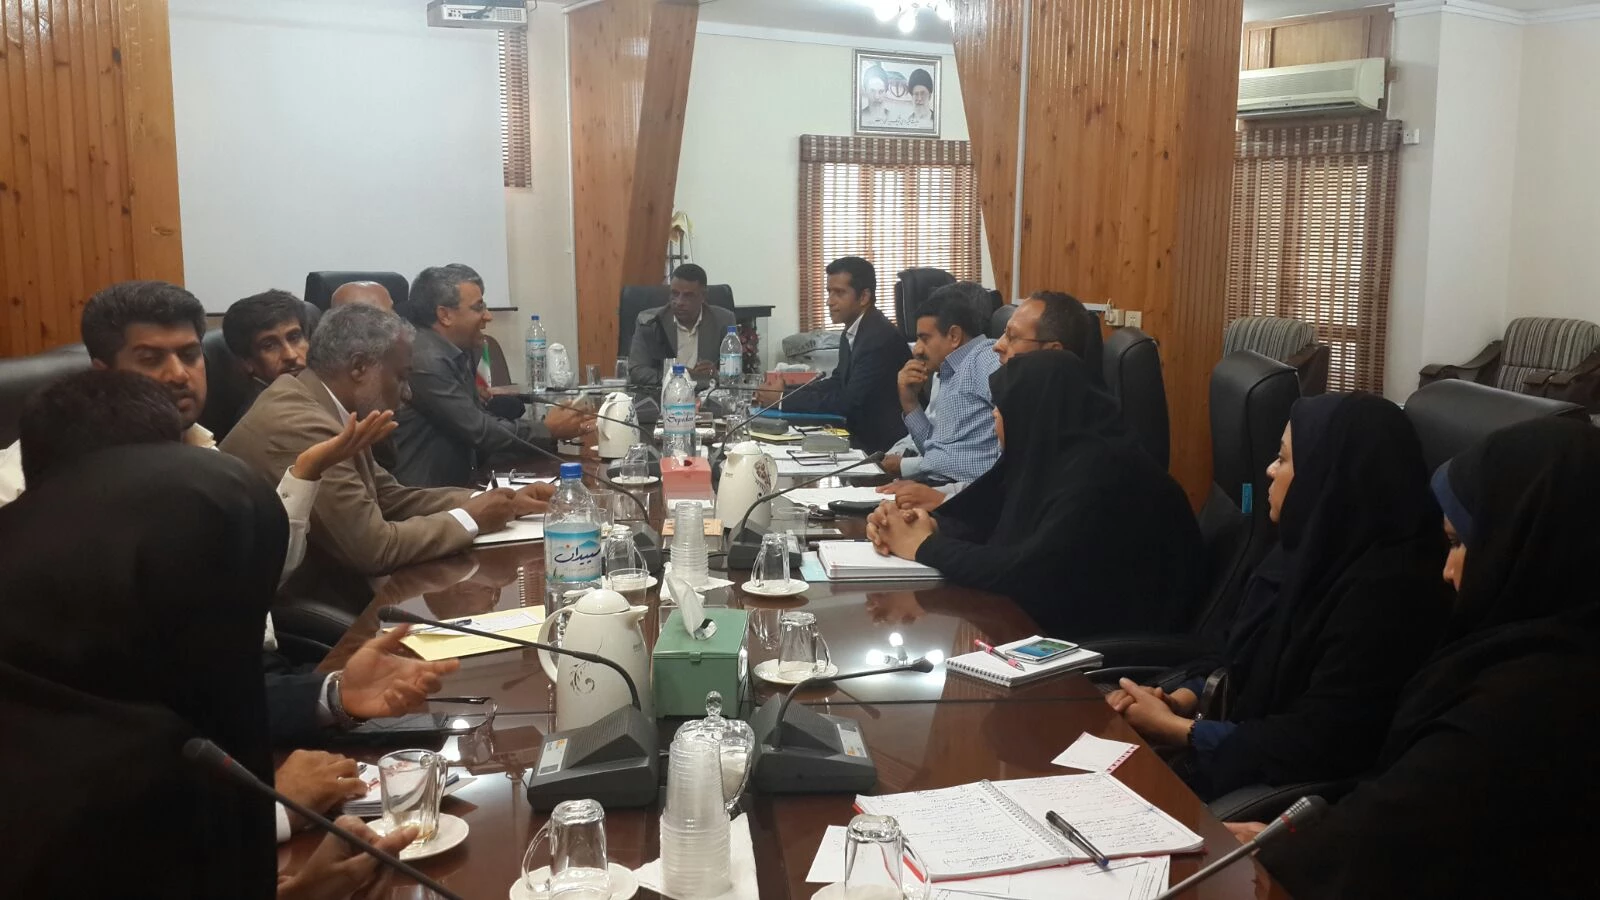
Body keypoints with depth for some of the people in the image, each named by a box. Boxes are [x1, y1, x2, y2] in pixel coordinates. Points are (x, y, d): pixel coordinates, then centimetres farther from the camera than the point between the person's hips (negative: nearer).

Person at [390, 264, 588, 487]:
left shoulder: (457, 354, 9)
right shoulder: (426, 362, -18)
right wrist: (548, 431, -6)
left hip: (455, 483, 8)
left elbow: (483, 420, 7)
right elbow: (480, 432, -17)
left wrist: (555, 429, -3)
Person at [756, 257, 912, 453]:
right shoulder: (854, 331, 7)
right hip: (861, 434, 8)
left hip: (882, 446, -8)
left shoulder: (881, 338, -21)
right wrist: (785, 391, -3)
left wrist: (783, 400, -16)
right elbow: (837, 383, 12)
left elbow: (847, 402, -23)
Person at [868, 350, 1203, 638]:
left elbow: (1026, 572, -28)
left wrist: (927, 547, -16)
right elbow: (985, 522, 6)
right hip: (1063, 622, 8)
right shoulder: (1045, 454, 4)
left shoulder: (1101, 472, -24)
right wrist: (931, 527, -15)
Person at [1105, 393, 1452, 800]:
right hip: (1237, 748, 8)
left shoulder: (1384, 591, -24)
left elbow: (1315, 745, -24)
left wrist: (1176, 730, -16)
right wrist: (1180, 700, -3)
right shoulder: (1315, 547, 4)